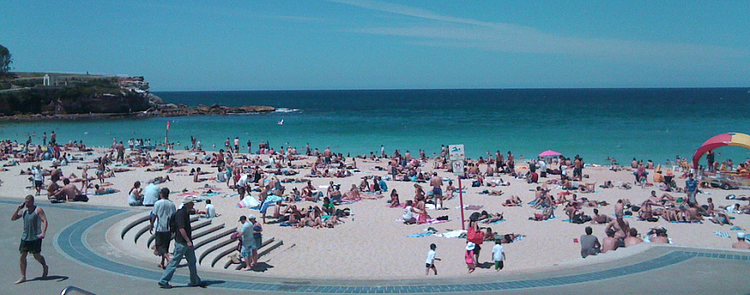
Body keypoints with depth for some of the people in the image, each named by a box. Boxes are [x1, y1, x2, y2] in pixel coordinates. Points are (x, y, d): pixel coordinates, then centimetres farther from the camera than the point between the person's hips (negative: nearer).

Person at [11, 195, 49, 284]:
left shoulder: (38, 210, -7)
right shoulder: (24, 211, 10)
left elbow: (44, 221, -15)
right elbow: (13, 218, 11)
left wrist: (43, 232, -28)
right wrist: (18, 209, -2)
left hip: (36, 237, -5)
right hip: (25, 237, 6)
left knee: (37, 256, 1)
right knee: (22, 256, 1)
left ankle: (45, 267, 30)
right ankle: (23, 277, 6)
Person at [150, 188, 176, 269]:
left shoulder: (157, 203, -8)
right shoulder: (172, 204, 3)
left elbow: (154, 216, -7)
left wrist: (151, 226, 3)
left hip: (160, 227, -4)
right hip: (168, 228, 4)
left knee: (159, 245, 1)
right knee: (165, 245, 14)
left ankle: (167, 256, -24)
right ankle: (162, 263, 22)